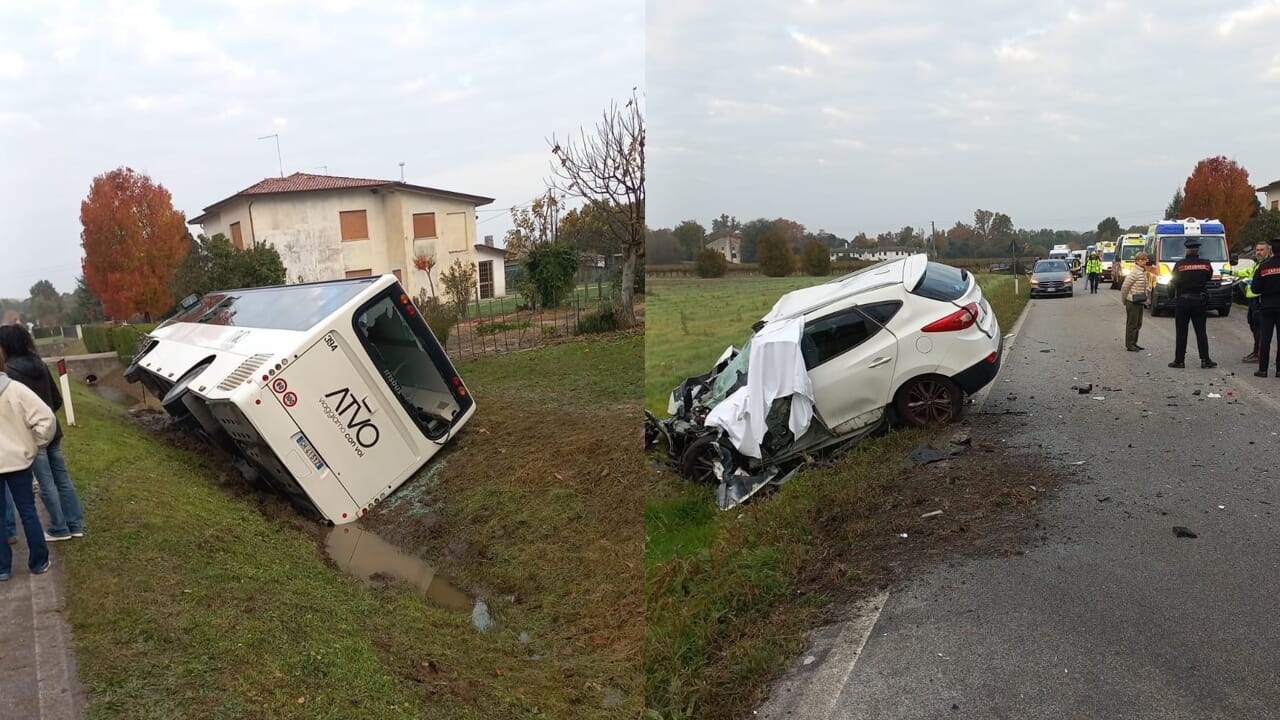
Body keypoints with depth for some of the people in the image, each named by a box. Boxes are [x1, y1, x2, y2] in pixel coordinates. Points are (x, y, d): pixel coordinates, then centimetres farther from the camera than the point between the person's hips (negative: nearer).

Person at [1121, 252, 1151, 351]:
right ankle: (1129, 345, 4)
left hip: (1139, 302, 9)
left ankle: (1134, 343, 24)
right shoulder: (1134, 273, -16)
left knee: (1138, 324, 14)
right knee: (1132, 324, -3)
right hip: (1132, 303, -9)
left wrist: (1144, 300, 16)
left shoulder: (1143, 272, 12)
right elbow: (1125, 287, -16)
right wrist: (1124, 300, -8)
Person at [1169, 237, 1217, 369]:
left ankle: (1179, 360, 4)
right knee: (1201, 331, 9)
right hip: (1199, 300, 2)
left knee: (1181, 332, 4)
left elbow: (1173, 283, -6)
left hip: (1182, 300, -2)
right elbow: (1208, 278, 7)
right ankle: (1205, 359, 8)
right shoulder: (1206, 264, -3)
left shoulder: (1179, 264, -11)